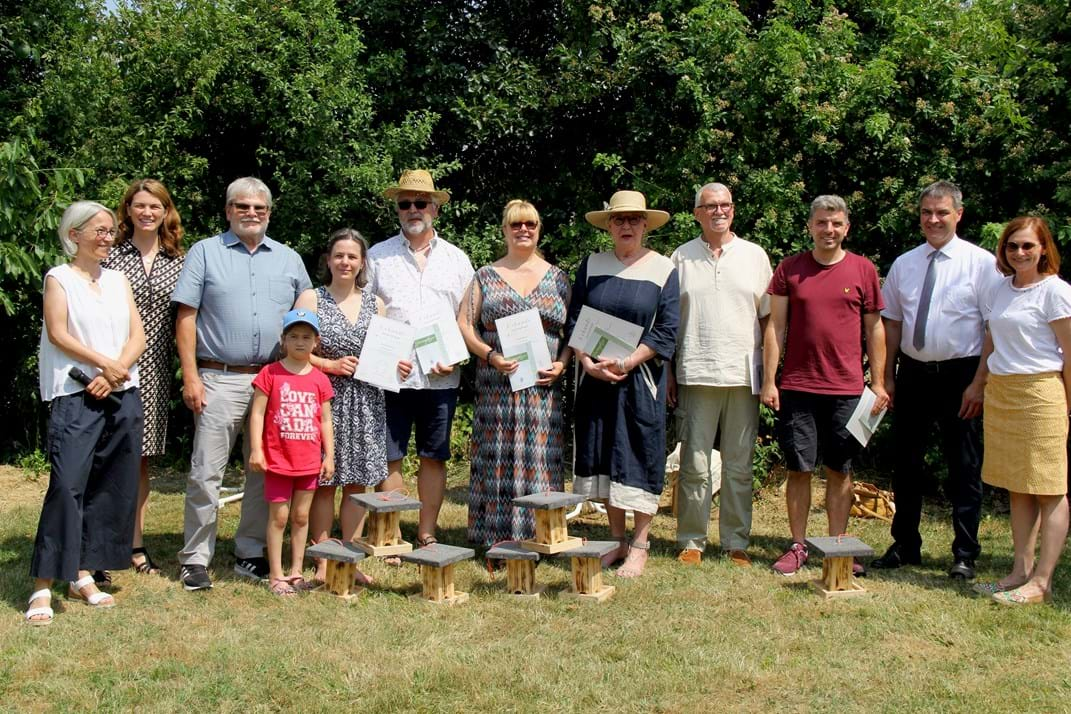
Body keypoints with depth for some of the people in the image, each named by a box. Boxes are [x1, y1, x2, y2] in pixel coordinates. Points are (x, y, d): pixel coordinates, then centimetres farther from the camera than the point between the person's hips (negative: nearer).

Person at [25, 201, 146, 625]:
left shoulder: (118, 280, 16)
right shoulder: (59, 278, 3)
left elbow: (137, 336, 8)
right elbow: (58, 334, -8)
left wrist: (114, 374, -8)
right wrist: (105, 363, -13)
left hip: (122, 396, 6)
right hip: (75, 398, -5)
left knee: (111, 487, 5)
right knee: (67, 485, -14)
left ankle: (83, 576, 16)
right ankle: (43, 586, -9)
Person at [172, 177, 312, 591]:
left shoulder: (289, 259, 14)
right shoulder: (205, 253, 5)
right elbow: (186, 318, 0)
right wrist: (190, 376, -8)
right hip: (219, 380, -3)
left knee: (266, 473, 8)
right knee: (206, 473, -3)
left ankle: (251, 554, 20)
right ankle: (196, 559, 7)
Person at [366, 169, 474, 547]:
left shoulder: (456, 259, 12)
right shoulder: (378, 256, 8)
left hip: (440, 377, 1)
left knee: (433, 457, 6)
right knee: (389, 457, 0)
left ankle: (426, 534, 16)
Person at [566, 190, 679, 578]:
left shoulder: (663, 269, 0)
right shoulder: (592, 265, 7)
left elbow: (666, 332, -6)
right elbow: (574, 321, 5)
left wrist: (626, 363, -15)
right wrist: (588, 363, -10)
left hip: (642, 378, -3)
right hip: (595, 378, 3)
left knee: (641, 456, 0)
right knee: (604, 456, 7)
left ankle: (640, 546, 10)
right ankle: (617, 540, 20)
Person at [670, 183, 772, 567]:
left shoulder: (754, 255, 10)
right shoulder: (681, 258, 8)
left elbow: (768, 317, 11)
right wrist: (668, 373, 3)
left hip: (743, 374, 1)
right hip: (695, 374, -1)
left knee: (739, 465, 6)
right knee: (694, 464, 1)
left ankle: (737, 542, 16)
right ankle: (691, 541, 11)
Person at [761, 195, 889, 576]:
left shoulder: (863, 270, 5)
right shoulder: (789, 269, 4)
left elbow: (874, 329, 8)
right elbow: (775, 327, 4)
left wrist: (878, 383, 5)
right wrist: (769, 380, -2)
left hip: (847, 389, 0)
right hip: (797, 387, 0)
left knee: (840, 470, 6)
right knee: (799, 468, 4)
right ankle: (798, 546, 14)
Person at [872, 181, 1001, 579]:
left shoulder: (981, 263, -5)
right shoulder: (903, 264, 8)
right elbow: (892, 323, 10)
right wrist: (887, 377, 6)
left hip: (961, 375, -4)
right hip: (913, 373, 4)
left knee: (964, 468, 5)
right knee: (906, 463, 11)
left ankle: (965, 555, 17)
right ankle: (905, 547, 25)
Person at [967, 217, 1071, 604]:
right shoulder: (1000, 290, 12)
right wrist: (978, 383, 14)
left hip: (1040, 393, -7)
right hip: (1000, 393, 7)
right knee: (1017, 488, 9)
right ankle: (1021, 571, 15)